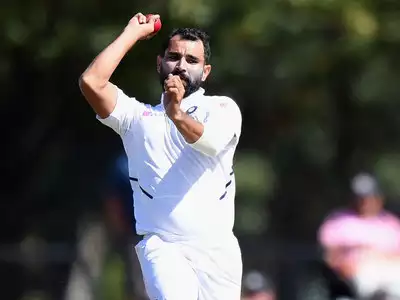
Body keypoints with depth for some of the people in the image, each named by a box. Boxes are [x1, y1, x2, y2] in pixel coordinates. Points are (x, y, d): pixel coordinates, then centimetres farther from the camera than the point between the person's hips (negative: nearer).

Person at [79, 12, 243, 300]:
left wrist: (176, 114, -35)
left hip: (217, 248, 1)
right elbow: (92, 82, 0)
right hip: (162, 246, -1)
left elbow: (211, 140, -14)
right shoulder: (139, 116, 17)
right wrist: (132, 34, 8)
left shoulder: (222, 108, 10)